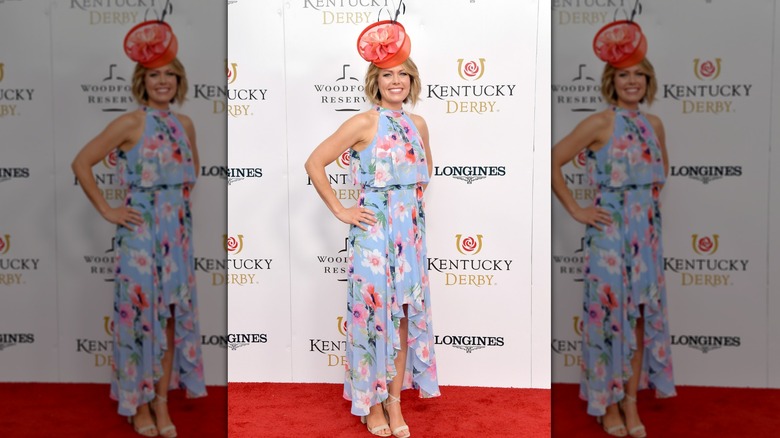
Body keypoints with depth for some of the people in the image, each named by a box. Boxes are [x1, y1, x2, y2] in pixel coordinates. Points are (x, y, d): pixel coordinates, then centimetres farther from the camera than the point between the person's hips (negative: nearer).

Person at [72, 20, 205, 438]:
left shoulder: (185, 124, 8)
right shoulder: (130, 123, -9)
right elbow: (81, 163, -10)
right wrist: (107, 211, -10)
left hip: (178, 232, 5)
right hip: (141, 232, -5)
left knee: (172, 314, 9)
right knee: (141, 314, 2)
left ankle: (162, 400, 22)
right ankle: (138, 403, 18)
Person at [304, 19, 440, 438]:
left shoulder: (418, 123, 7)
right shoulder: (363, 123, -10)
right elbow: (314, 163, -11)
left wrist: (416, 197, 13)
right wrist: (340, 211, -10)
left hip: (411, 231, 5)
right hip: (373, 231, -5)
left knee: (405, 313, 9)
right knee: (374, 314, 3)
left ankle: (394, 399, 24)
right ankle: (371, 402, 20)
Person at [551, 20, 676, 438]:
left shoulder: (654, 124, 9)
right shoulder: (600, 123, -9)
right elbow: (552, 162, -14)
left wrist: (654, 198, 14)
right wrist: (575, 210, -13)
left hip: (647, 230, 6)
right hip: (610, 230, -6)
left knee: (642, 313, 8)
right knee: (611, 312, 0)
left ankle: (631, 402, 21)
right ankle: (609, 403, 16)